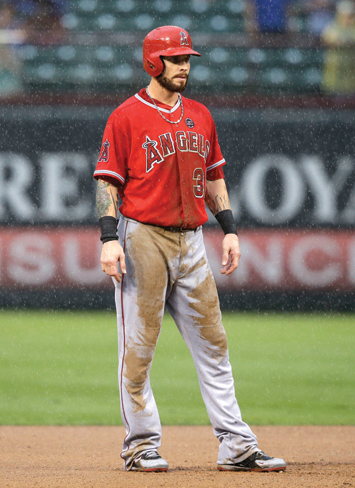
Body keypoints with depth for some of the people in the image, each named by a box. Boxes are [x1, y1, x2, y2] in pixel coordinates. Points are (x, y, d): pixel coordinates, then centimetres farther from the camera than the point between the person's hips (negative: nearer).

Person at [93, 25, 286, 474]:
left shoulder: (200, 116, 14)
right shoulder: (126, 117, -4)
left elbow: (214, 178, 20)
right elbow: (108, 183, -7)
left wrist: (229, 229, 11)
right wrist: (109, 239, -16)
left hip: (191, 242, 6)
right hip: (143, 238, -6)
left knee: (212, 344, 4)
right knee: (138, 347, -2)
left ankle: (236, 446, 5)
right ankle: (141, 445, 6)